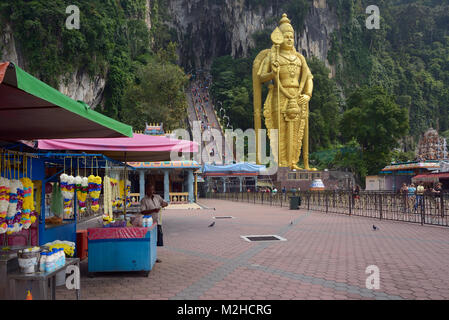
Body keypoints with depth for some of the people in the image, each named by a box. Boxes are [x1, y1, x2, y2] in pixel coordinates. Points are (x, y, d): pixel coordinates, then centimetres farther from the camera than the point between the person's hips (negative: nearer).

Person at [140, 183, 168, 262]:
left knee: (158, 241, 10)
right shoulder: (144, 200, -5)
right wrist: (153, 210, -24)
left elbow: (166, 203, 18)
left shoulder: (157, 197, 11)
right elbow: (142, 212, -14)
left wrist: (164, 204, -6)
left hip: (158, 222, 6)